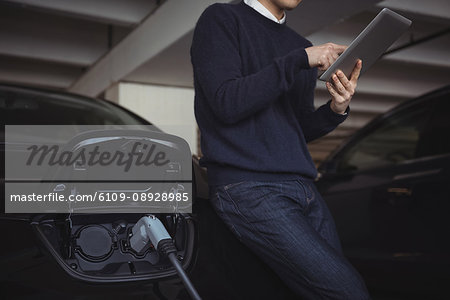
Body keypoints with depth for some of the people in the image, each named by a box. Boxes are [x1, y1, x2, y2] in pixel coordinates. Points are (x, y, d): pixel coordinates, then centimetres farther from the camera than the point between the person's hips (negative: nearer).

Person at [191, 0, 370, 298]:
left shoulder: (301, 46, 21)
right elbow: (227, 103, -12)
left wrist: (336, 109, -1)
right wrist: (299, 60, -12)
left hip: (302, 185, 8)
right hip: (248, 187, -7)